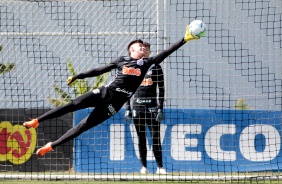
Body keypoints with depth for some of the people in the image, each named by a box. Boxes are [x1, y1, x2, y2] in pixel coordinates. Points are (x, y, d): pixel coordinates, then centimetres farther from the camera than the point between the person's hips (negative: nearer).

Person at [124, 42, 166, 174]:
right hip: (137, 107, 2)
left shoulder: (156, 67, 5)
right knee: (141, 138, 3)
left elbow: (161, 90, 4)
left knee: (156, 137, -7)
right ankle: (143, 167, 8)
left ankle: (160, 167, -5)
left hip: (152, 107, -2)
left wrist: (160, 109, -4)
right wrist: (127, 109, 3)